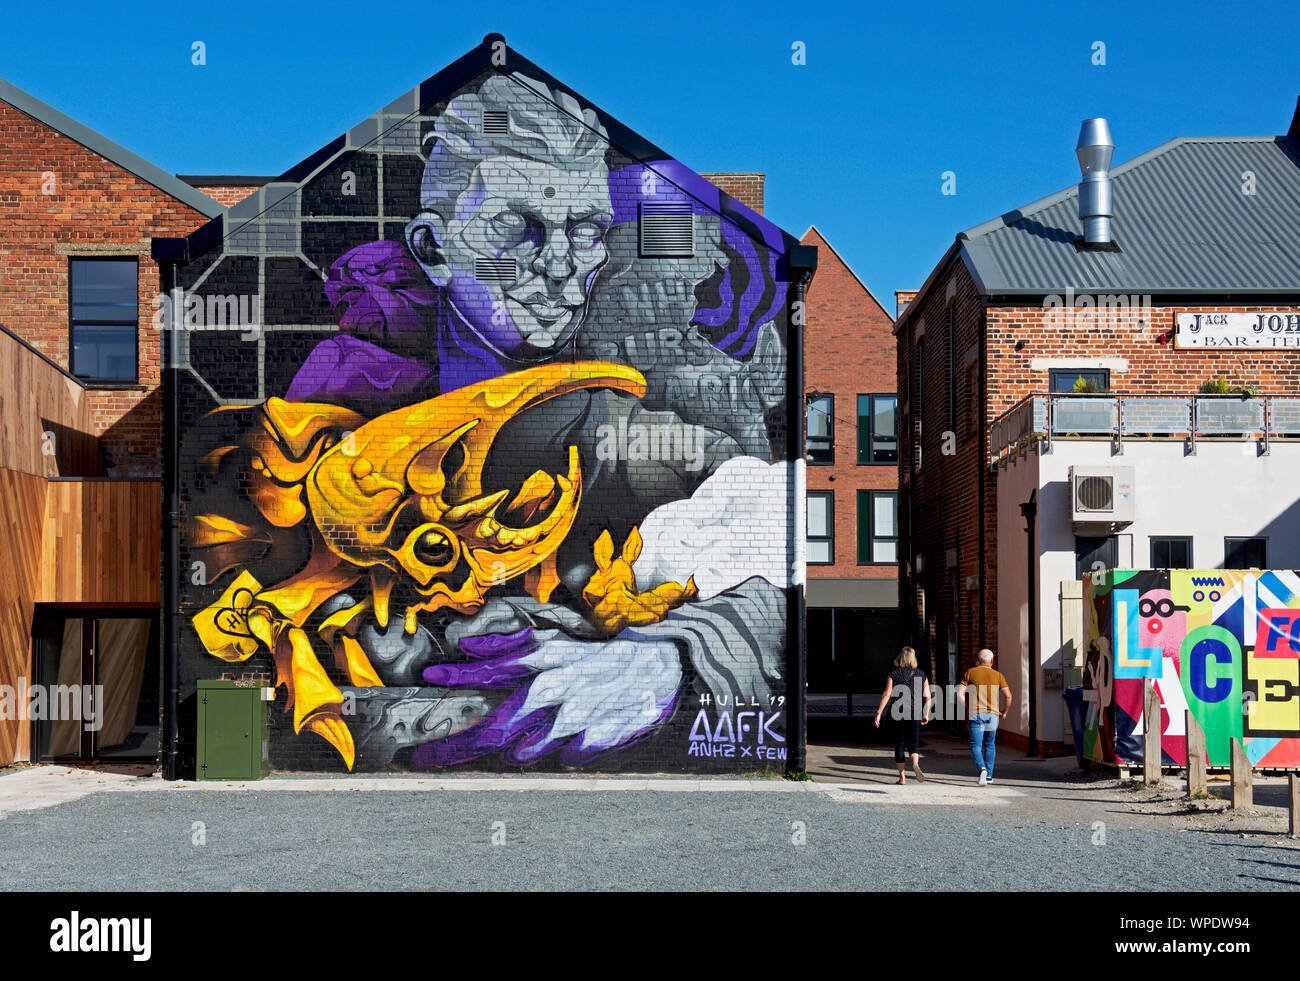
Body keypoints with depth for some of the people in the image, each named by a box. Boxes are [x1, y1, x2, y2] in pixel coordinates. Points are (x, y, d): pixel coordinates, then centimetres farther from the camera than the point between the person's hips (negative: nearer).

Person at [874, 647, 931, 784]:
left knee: (899, 745, 8)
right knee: (912, 744, 9)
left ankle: (902, 777, 6)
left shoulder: (894, 674, -2)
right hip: (915, 714, 1)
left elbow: (887, 694, -8)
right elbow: (927, 697, 4)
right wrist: (926, 714, 15)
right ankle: (915, 763, -22)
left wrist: (878, 713, -5)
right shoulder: (921, 674, 4)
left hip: (898, 714, -1)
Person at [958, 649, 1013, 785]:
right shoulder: (997, 675, 4)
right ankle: (989, 775, 19)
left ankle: (982, 768, -26)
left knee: (976, 746, -1)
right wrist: (1005, 711, 13)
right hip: (992, 714, 1)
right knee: (990, 745, 17)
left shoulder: (970, 673, 3)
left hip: (975, 714, -1)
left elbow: (960, 692, -4)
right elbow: (1008, 696, -2)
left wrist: (966, 709, 8)